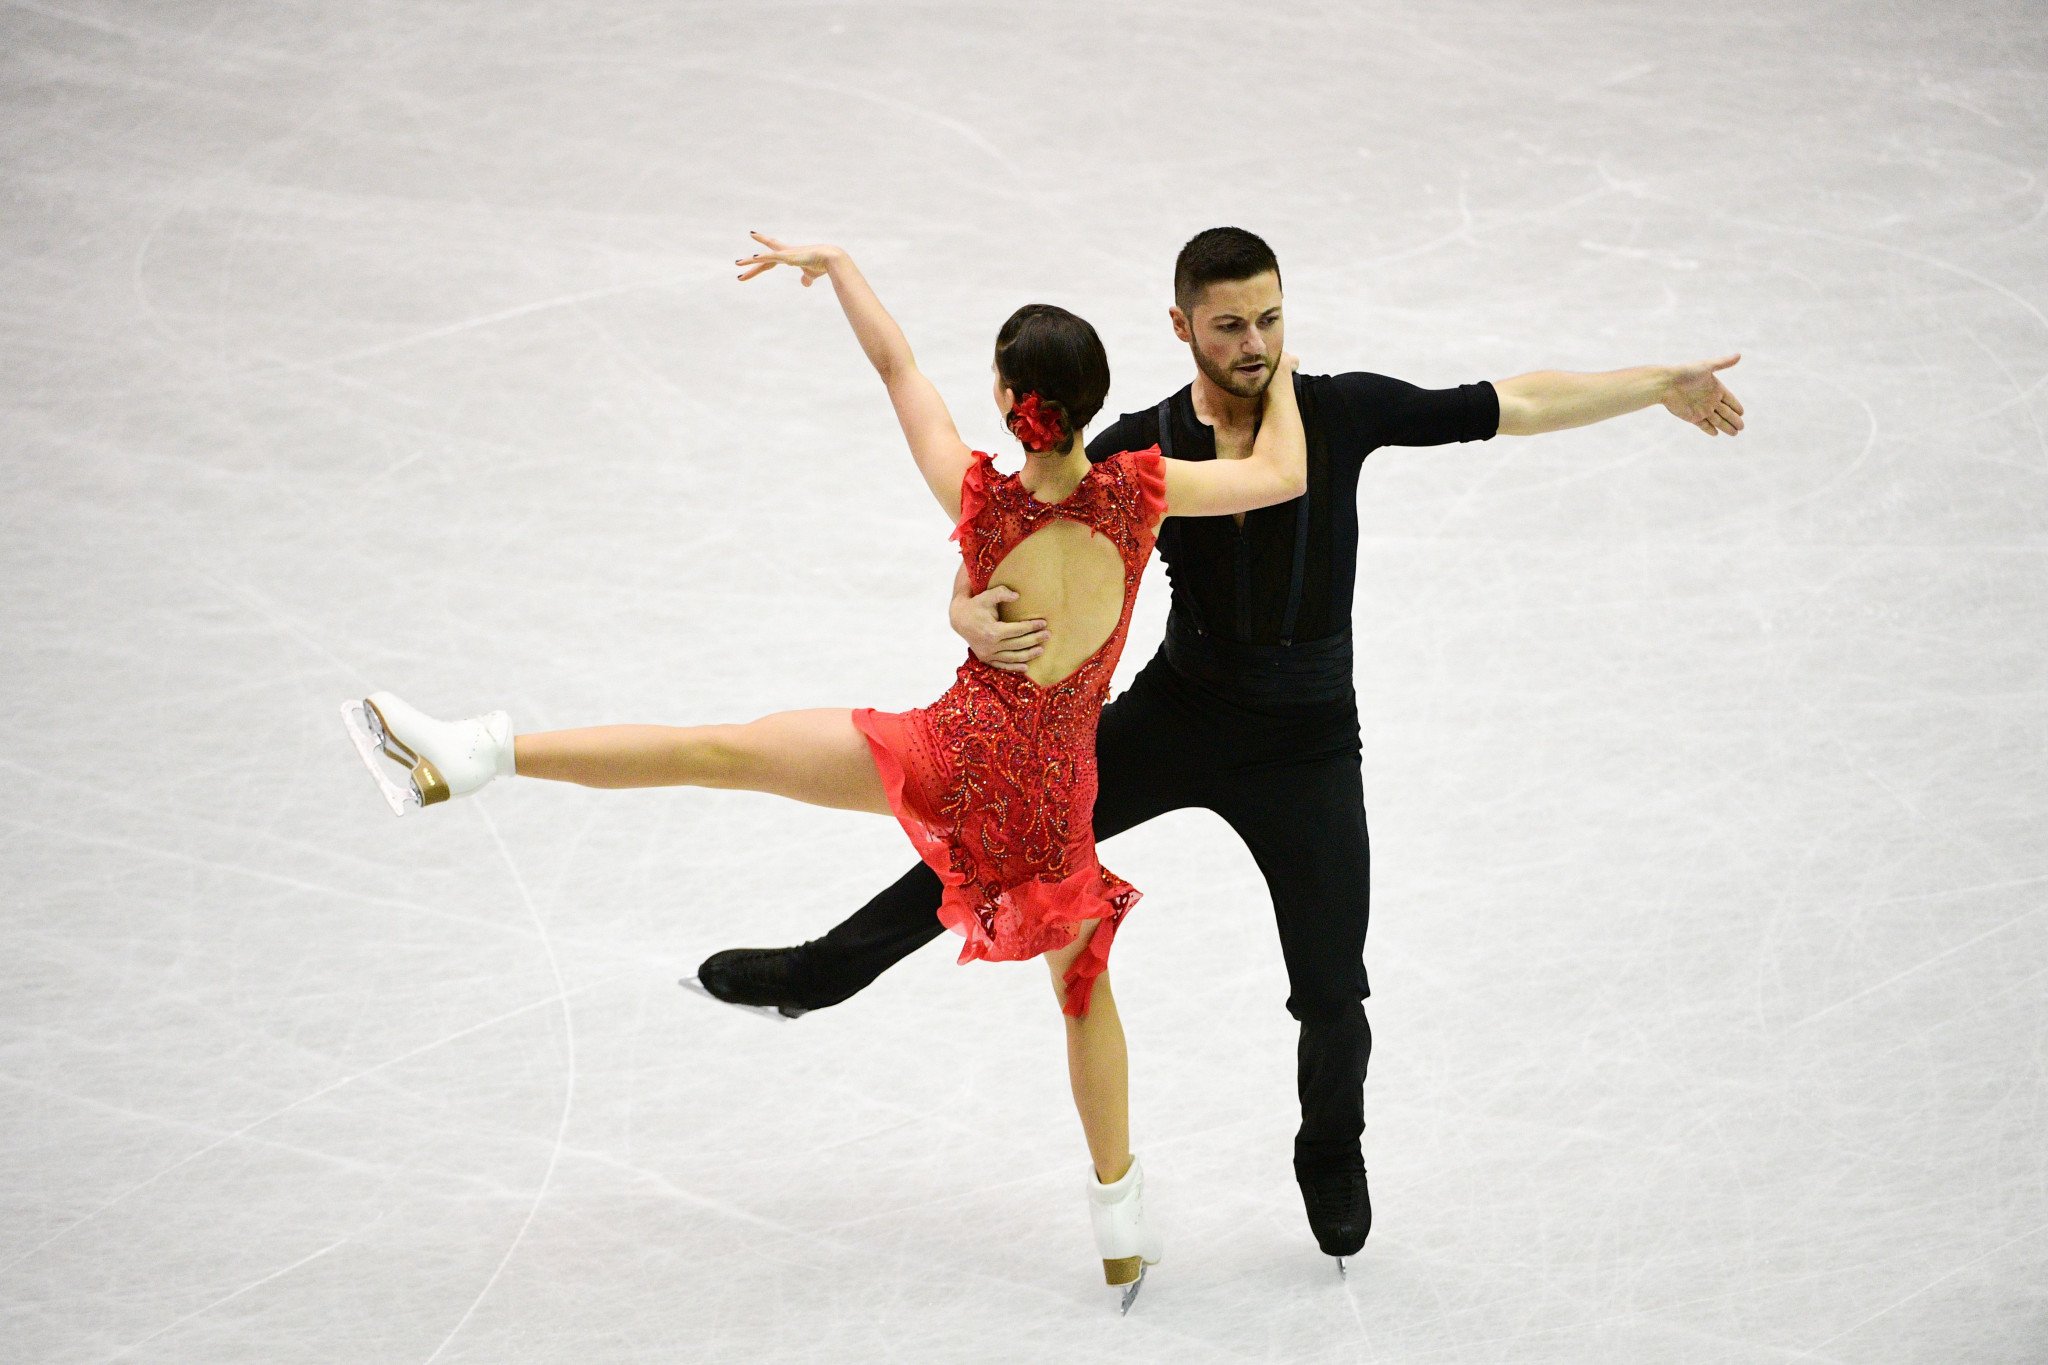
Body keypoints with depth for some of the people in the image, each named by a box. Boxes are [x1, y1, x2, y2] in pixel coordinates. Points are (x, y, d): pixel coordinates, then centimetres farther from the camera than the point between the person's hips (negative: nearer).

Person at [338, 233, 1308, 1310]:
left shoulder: (979, 498, -10)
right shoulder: (1140, 490, -10)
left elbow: (897, 365, 1)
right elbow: (1284, 476, 0)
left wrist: (832, 263, 14)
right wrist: (1279, 378, 17)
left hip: (959, 755, -2)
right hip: (1059, 789, 2)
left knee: (715, 751, 0)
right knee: (1084, 982, 25)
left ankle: (470, 757, -11)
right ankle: (1120, 1223, 36)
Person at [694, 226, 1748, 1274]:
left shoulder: (1341, 413, -14)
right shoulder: (1141, 447, -12)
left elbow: (1517, 406, -8)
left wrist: (1662, 385, -9)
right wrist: (973, 614, -33)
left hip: (1306, 743, -1)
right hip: (1175, 711, 1)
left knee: (1332, 993, 2)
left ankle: (1332, 1156, 32)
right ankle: (822, 972, 20)